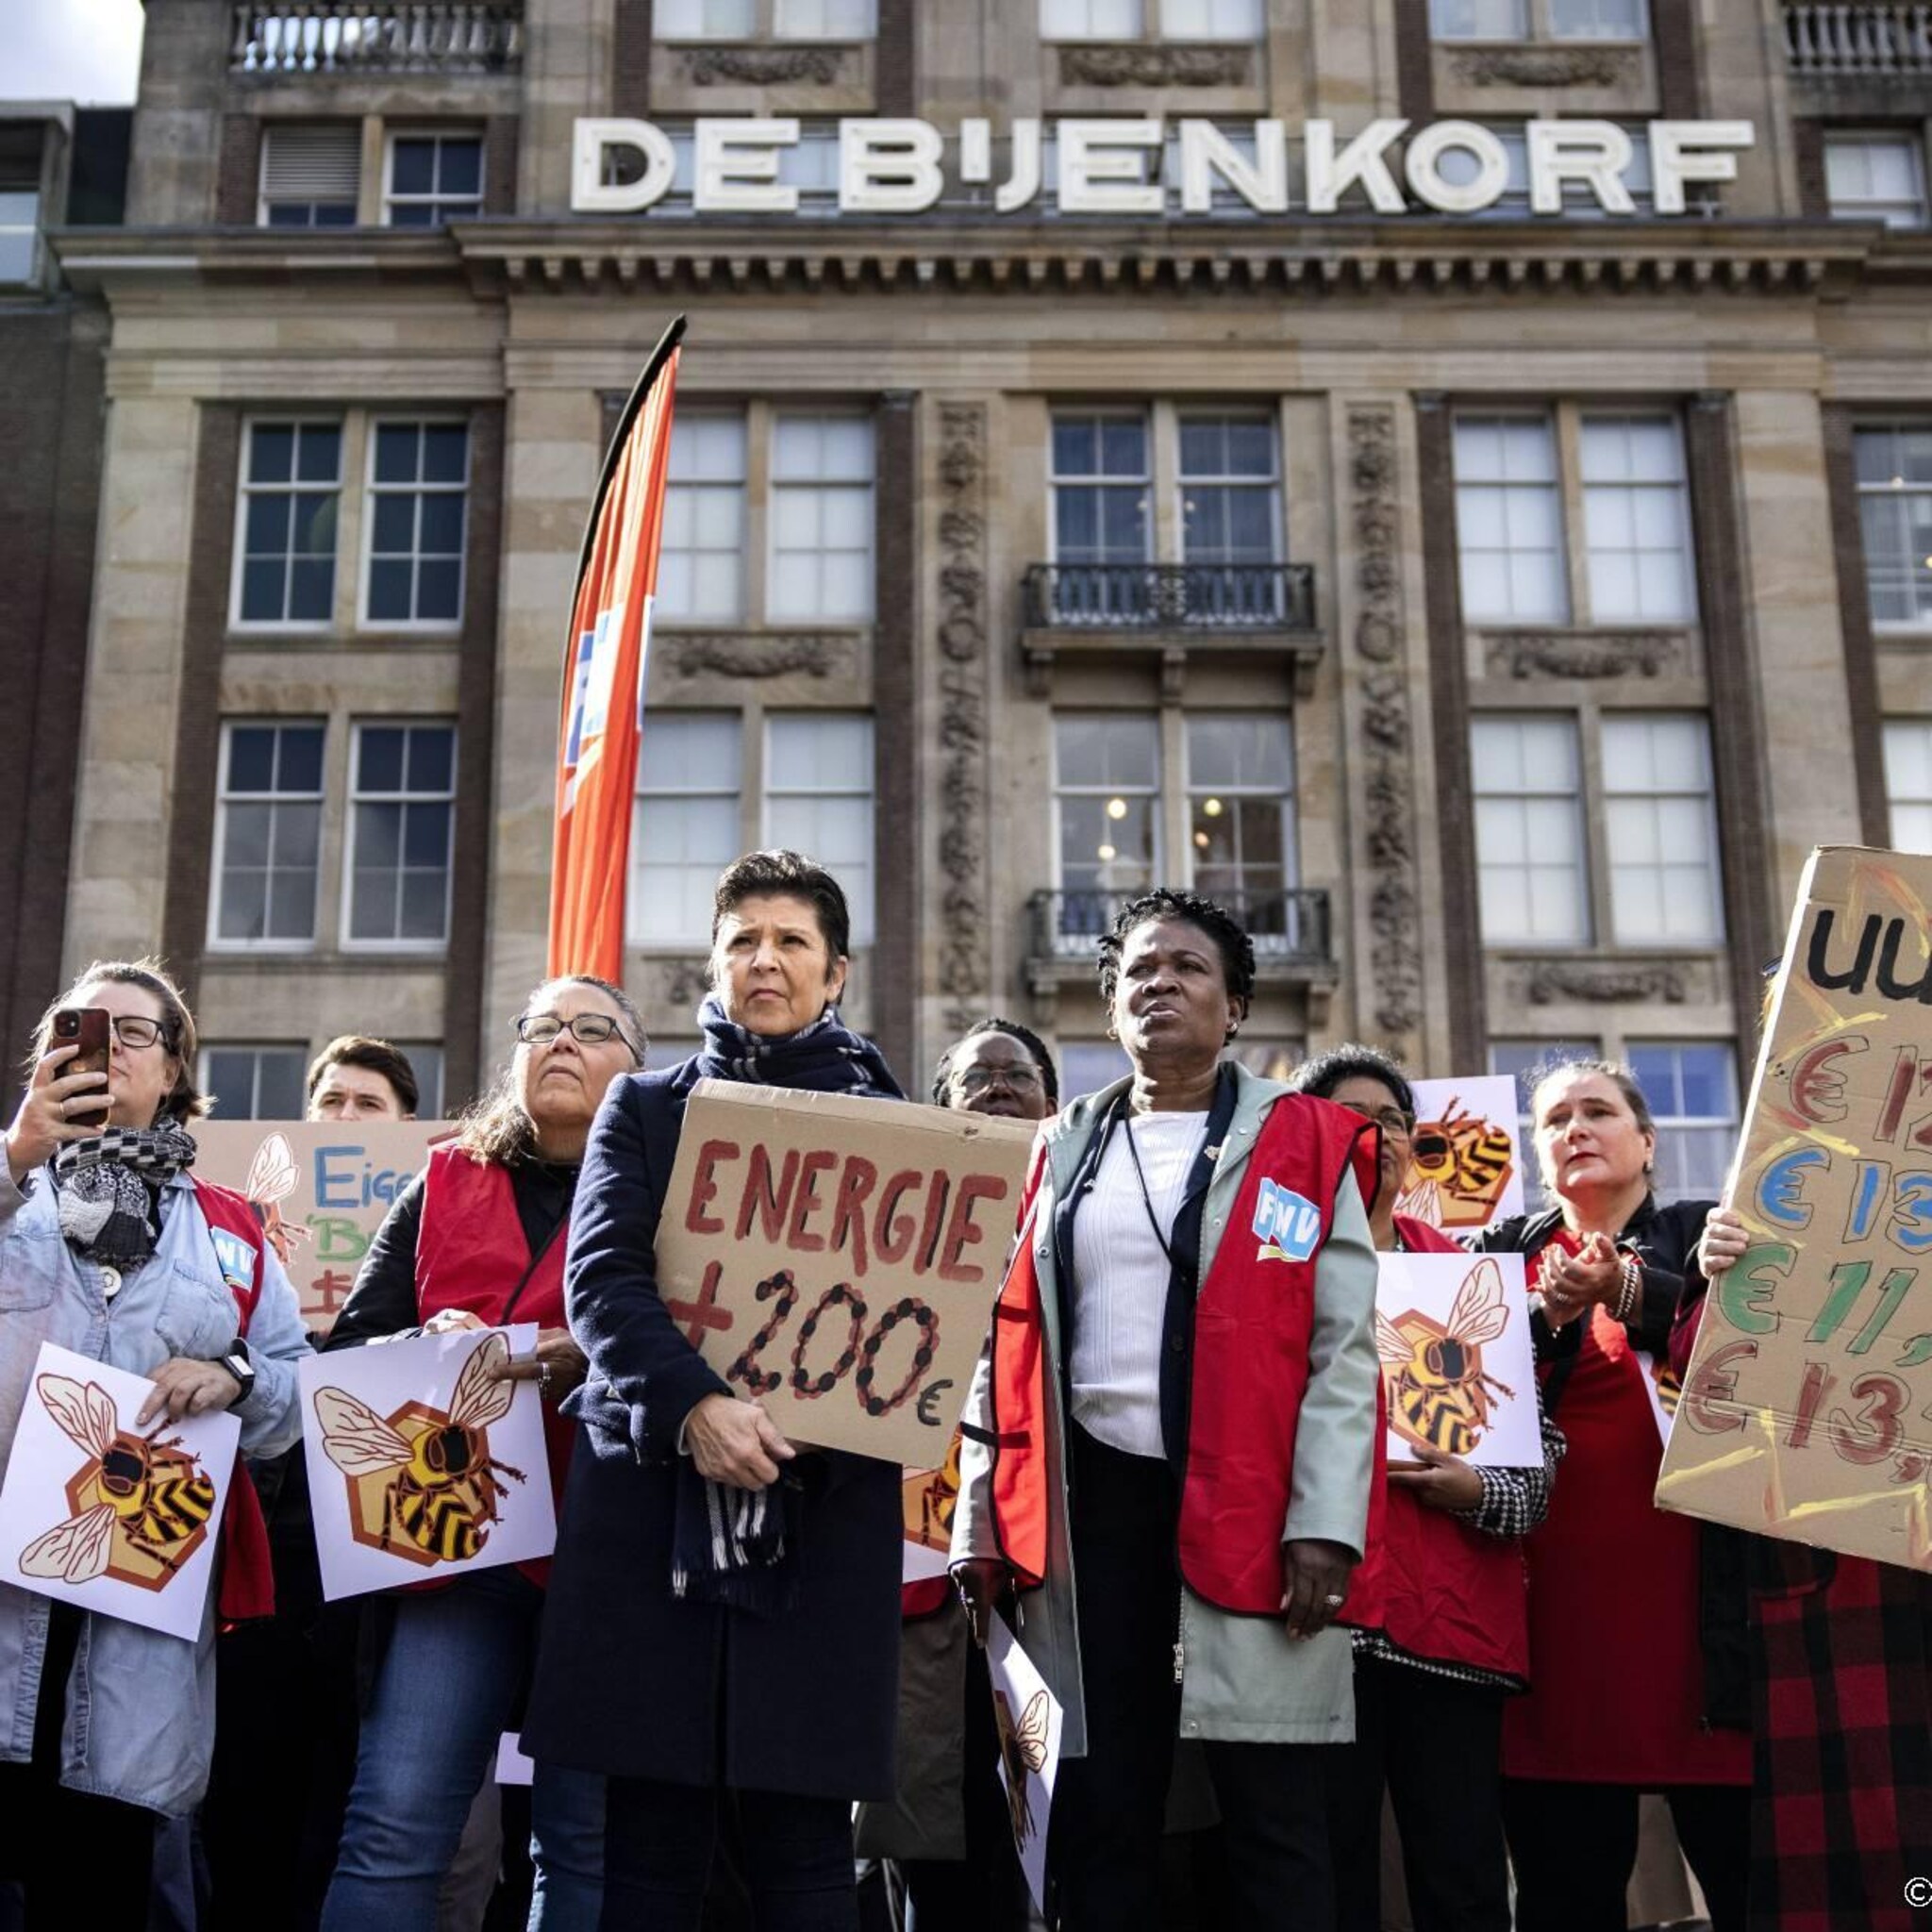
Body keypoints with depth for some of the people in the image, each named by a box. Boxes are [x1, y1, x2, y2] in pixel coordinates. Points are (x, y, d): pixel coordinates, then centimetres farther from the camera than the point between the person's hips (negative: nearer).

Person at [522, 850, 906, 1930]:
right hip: (655, 1495, 0)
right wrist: (694, 1403, -18)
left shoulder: (890, 1125, 13)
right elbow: (601, 1274, -1)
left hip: (827, 1507, 0)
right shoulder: (647, 1107, 14)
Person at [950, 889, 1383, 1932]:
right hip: (1092, 1500, 3)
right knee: (1099, 1810, 8)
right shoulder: (1064, 1151, 14)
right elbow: (1009, 1346, 13)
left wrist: (1325, 1522, -12)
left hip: (1250, 1507, -3)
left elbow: (1343, 1347, -2)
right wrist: (982, 1521, 7)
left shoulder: (1305, 1142, 4)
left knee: (1274, 1816, 1)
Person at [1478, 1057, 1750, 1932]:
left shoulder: (1703, 1234, 10)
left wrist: (1625, 1290, -24)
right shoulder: (1505, 1253, 14)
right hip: (1554, 1594, 2)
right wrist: (1549, 1316, -14)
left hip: (1689, 1582, -1)